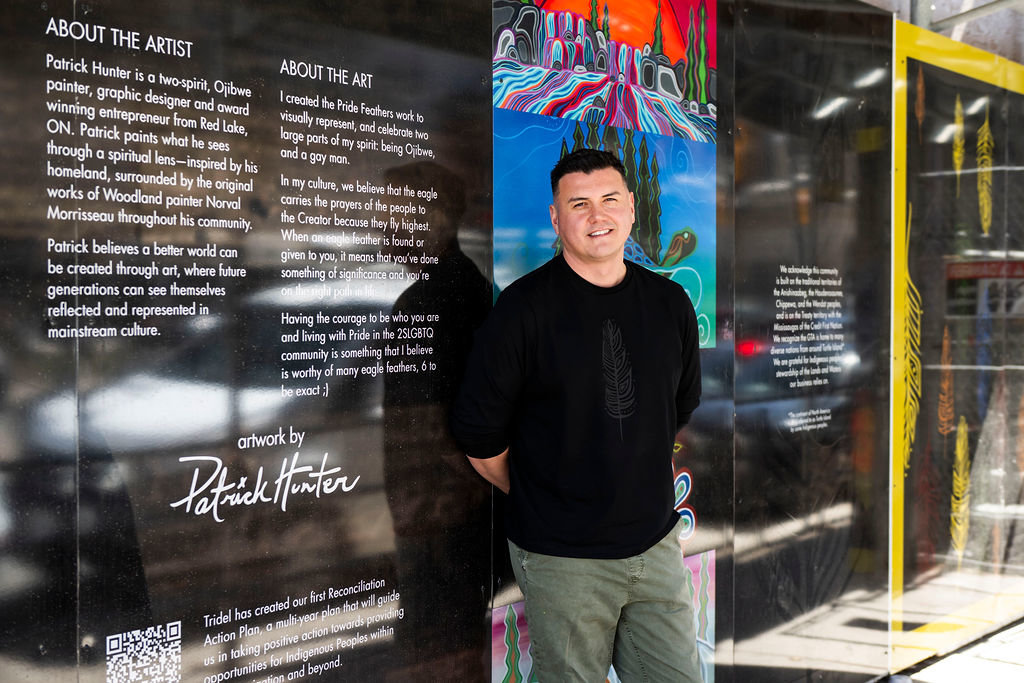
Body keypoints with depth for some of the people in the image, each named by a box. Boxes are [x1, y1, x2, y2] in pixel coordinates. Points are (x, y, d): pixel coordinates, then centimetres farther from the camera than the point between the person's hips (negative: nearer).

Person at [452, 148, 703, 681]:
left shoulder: (670, 304, 4)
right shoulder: (523, 309, -11)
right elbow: (479, 437, -6)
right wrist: (538, 498, 5)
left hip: (656, 545, 5)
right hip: (562, 560, -4)